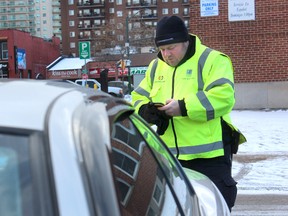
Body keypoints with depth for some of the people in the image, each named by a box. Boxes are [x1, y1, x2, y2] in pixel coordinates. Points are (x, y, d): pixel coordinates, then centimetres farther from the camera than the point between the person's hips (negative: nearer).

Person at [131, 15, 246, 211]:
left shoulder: (212, 60, -7)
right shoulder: (156, 66, 13)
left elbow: (223, 97, -20)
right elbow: (139, 98, 14)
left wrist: (184, 107, -27)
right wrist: (146, 112, -10)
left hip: (209, 153, -6)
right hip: (170, 156, 6)